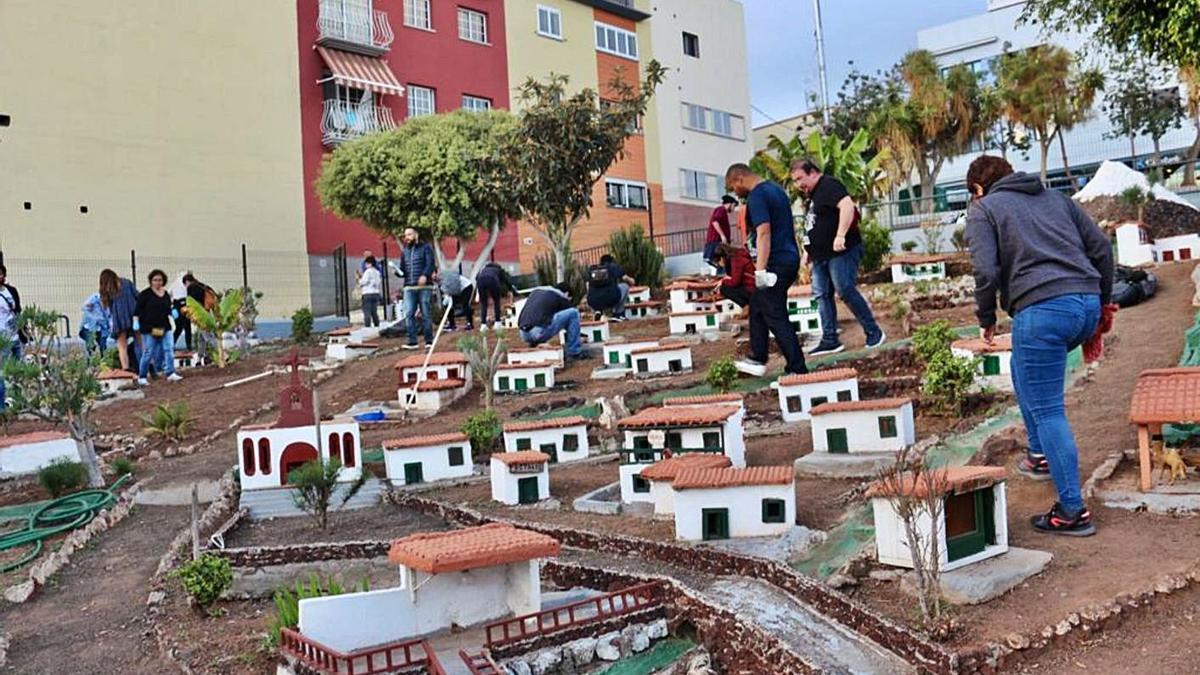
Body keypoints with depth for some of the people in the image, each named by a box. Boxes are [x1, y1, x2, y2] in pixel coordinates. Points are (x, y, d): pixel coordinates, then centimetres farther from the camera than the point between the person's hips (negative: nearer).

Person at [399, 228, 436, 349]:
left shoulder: (425, 248, 5)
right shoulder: (404, 252, 20)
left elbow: (431, 263, -7)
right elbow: (402, 269, 22)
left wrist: (425, 275, -23)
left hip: (424, 286, -4)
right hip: (409, 287, 4)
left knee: (426, 314, -1)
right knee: (409, 314, -5)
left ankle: (429, 341, 5)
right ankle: (412, 341, -4)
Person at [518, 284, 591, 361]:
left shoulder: (536, 291, 27)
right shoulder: (560, 297, 11)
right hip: (539, 332, -7)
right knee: (574, 312, 4)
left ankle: (534, 341, 19)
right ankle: (574, 352, 8)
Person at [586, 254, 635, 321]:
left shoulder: (591, 269, 22)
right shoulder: (614, 267, 17)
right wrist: (631, 281, 46)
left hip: (593, 303, 3)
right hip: (610, 299, -3)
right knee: (625, 286, 26)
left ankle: (598, 310, 10)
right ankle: (617, 314, 20)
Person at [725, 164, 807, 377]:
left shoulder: (757, 196, -14)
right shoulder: (776, 189, 16)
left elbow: (764, 232, -24)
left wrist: (761, 270, -28)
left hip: (776, 263, -10)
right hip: (790, 259, 10)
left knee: (776, 317, -5)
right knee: (757, 305, 19)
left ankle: (798, 369, -2)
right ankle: (757, 360, 24)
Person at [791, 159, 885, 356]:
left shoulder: (828, 186, -10)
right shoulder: (813, 194, 21)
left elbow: (847, 205, -27)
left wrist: (840, 235, -35)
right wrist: (809, 252, 27)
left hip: (841, 251, -10)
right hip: (821, 255, 10)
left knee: (846, 291, -11)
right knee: (822, 295, 6)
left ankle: (874, 333, 1)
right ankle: (830, 340, 9)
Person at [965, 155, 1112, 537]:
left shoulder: (983, 209, 7)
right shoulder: (1055, 197, 24)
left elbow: (986, 270, -8)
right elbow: (1101, 247, 18)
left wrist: (986, 318, 6)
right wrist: (1102, 302, 25)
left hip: (1041, 311, -7)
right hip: (1087, 304, 7)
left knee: (1047, 411, 0)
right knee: (1025, 371, 30)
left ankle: (1073, 511, 2)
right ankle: (1040, 455, 37)